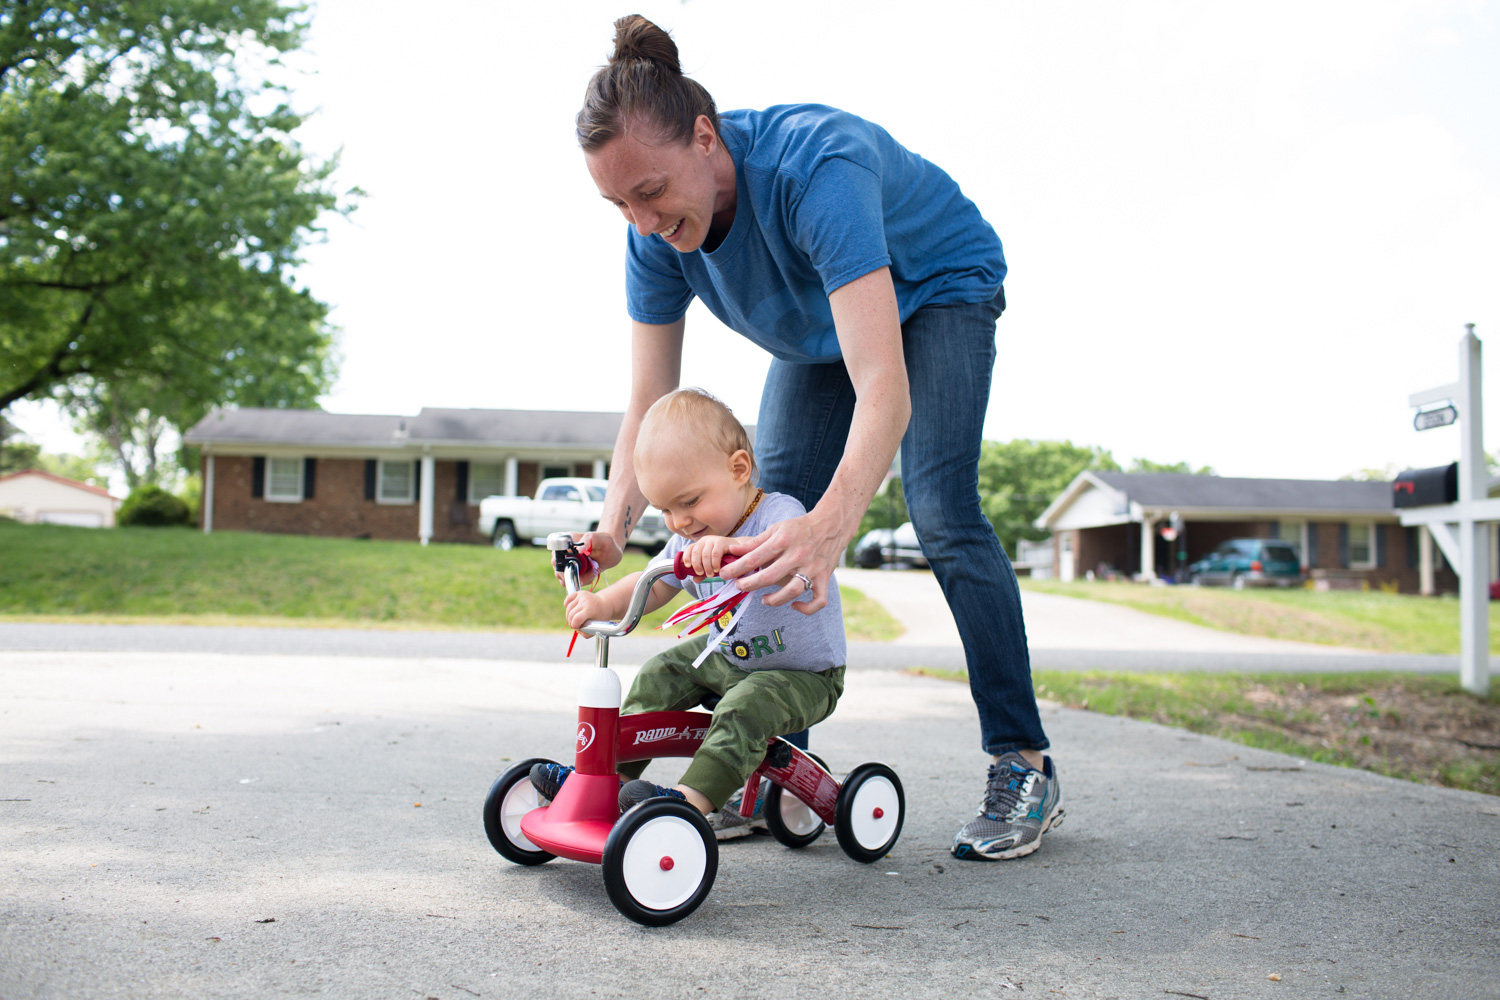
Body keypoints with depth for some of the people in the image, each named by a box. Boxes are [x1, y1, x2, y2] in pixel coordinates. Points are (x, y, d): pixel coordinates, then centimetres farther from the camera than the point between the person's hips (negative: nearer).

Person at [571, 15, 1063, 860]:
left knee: (942, 511, -22)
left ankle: (1025, 768, -11)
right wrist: (616, 523, -35)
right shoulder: (655, 236, -23)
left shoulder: (817, 167, -43)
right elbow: (650, 404, -18)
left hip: (938, 290, -6)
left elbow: (883, 388, -52)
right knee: (772, 517, -6)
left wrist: (830, 528, -67)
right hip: (817, 329, 6)